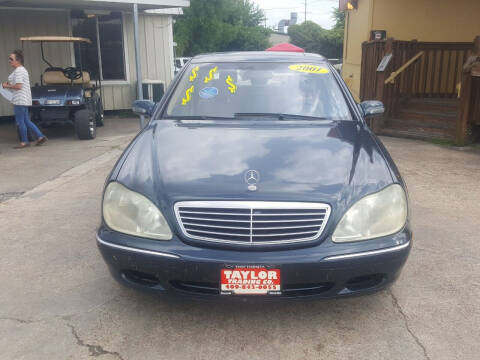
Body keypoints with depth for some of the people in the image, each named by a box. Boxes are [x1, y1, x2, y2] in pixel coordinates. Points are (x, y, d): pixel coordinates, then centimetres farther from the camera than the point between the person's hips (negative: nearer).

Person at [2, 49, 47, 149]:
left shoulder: (18, 71, -15)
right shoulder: (22, 69, 18)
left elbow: (18, 86, -22)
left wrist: (7, 86, -8)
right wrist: (9, 84, 13)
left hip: (20, 99, -10)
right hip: (24, 99, 10)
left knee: (20, 122, -2)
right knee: (26, 121, 13)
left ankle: (24, 142, 6)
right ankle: (40, 136, 10)